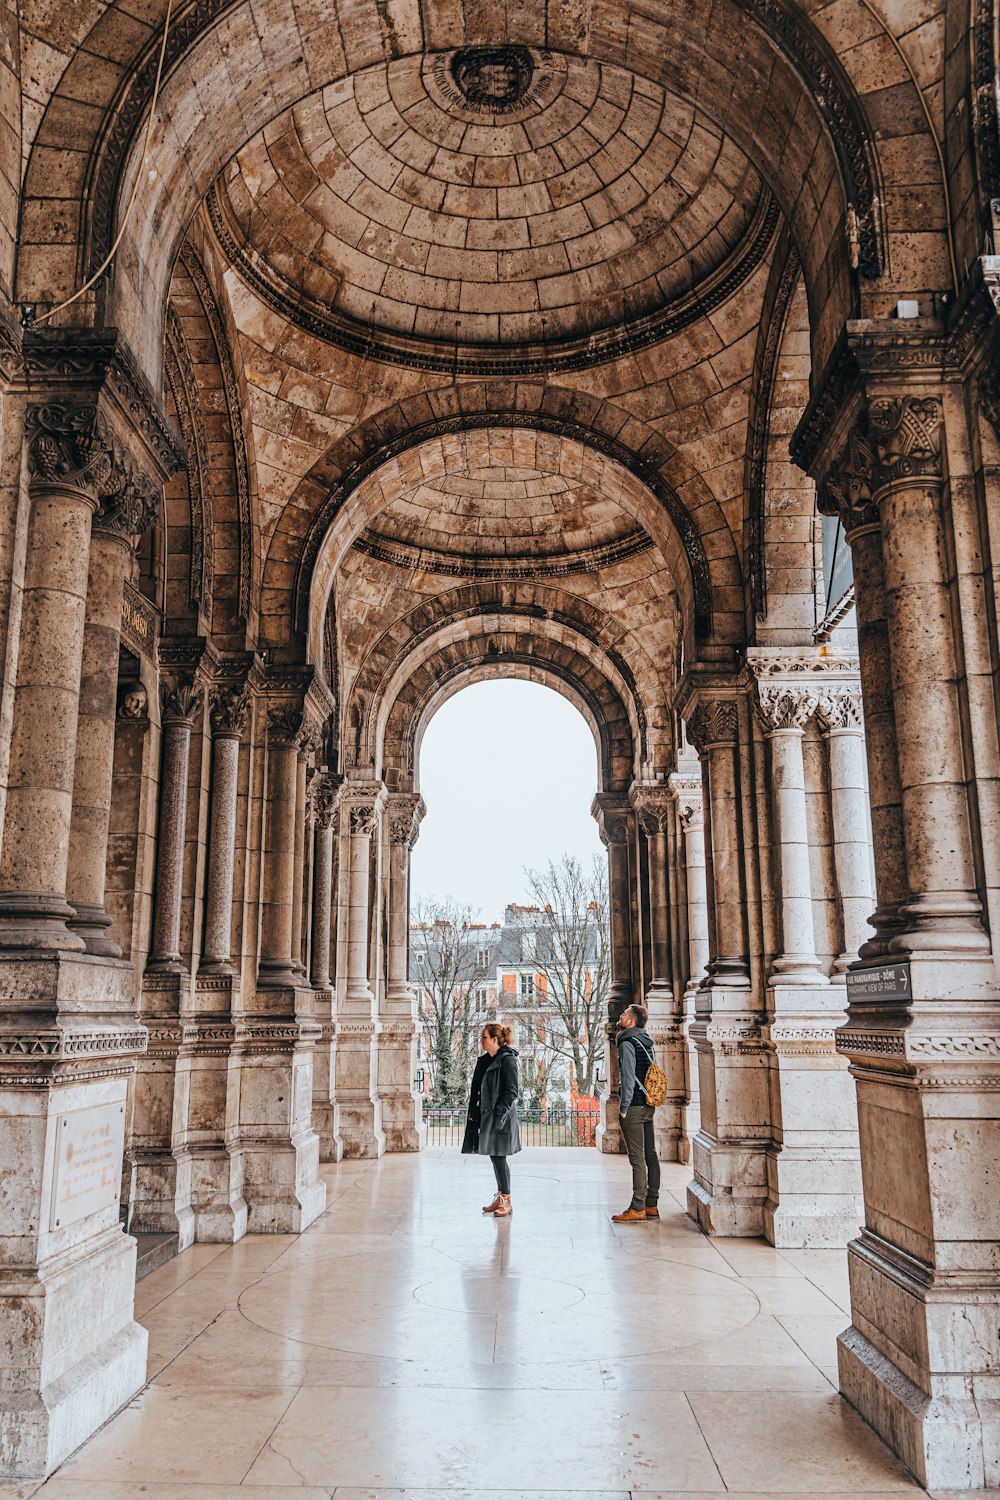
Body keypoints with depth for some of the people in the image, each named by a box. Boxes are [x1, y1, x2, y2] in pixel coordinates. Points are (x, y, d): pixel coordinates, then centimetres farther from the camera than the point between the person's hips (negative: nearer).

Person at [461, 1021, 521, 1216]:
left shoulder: (507, 1060, -13)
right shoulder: (485, 1060, 13)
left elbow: (512, 1091, -16)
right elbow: (478, 1089, 19)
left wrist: (498, 1115, -19)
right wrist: (474, 1113, 12)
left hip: (500, 1118, -9)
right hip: (486, 1116, 9)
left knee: (498, 1157, -5)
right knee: (494, 1158, 14)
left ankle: (506, 1202, 4)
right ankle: (500, 1198, 23)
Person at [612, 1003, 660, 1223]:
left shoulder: (627, 1043, -14)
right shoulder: (646, 1042, 14)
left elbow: (628, 1078, -18)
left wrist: (624, 1108, -13)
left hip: (634, 1106, -9)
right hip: (649, 1106, 9)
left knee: (637, 1159, -7)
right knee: (651, 1156, 11)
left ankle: (637, 1209, -5)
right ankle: (651, 1205, 17)